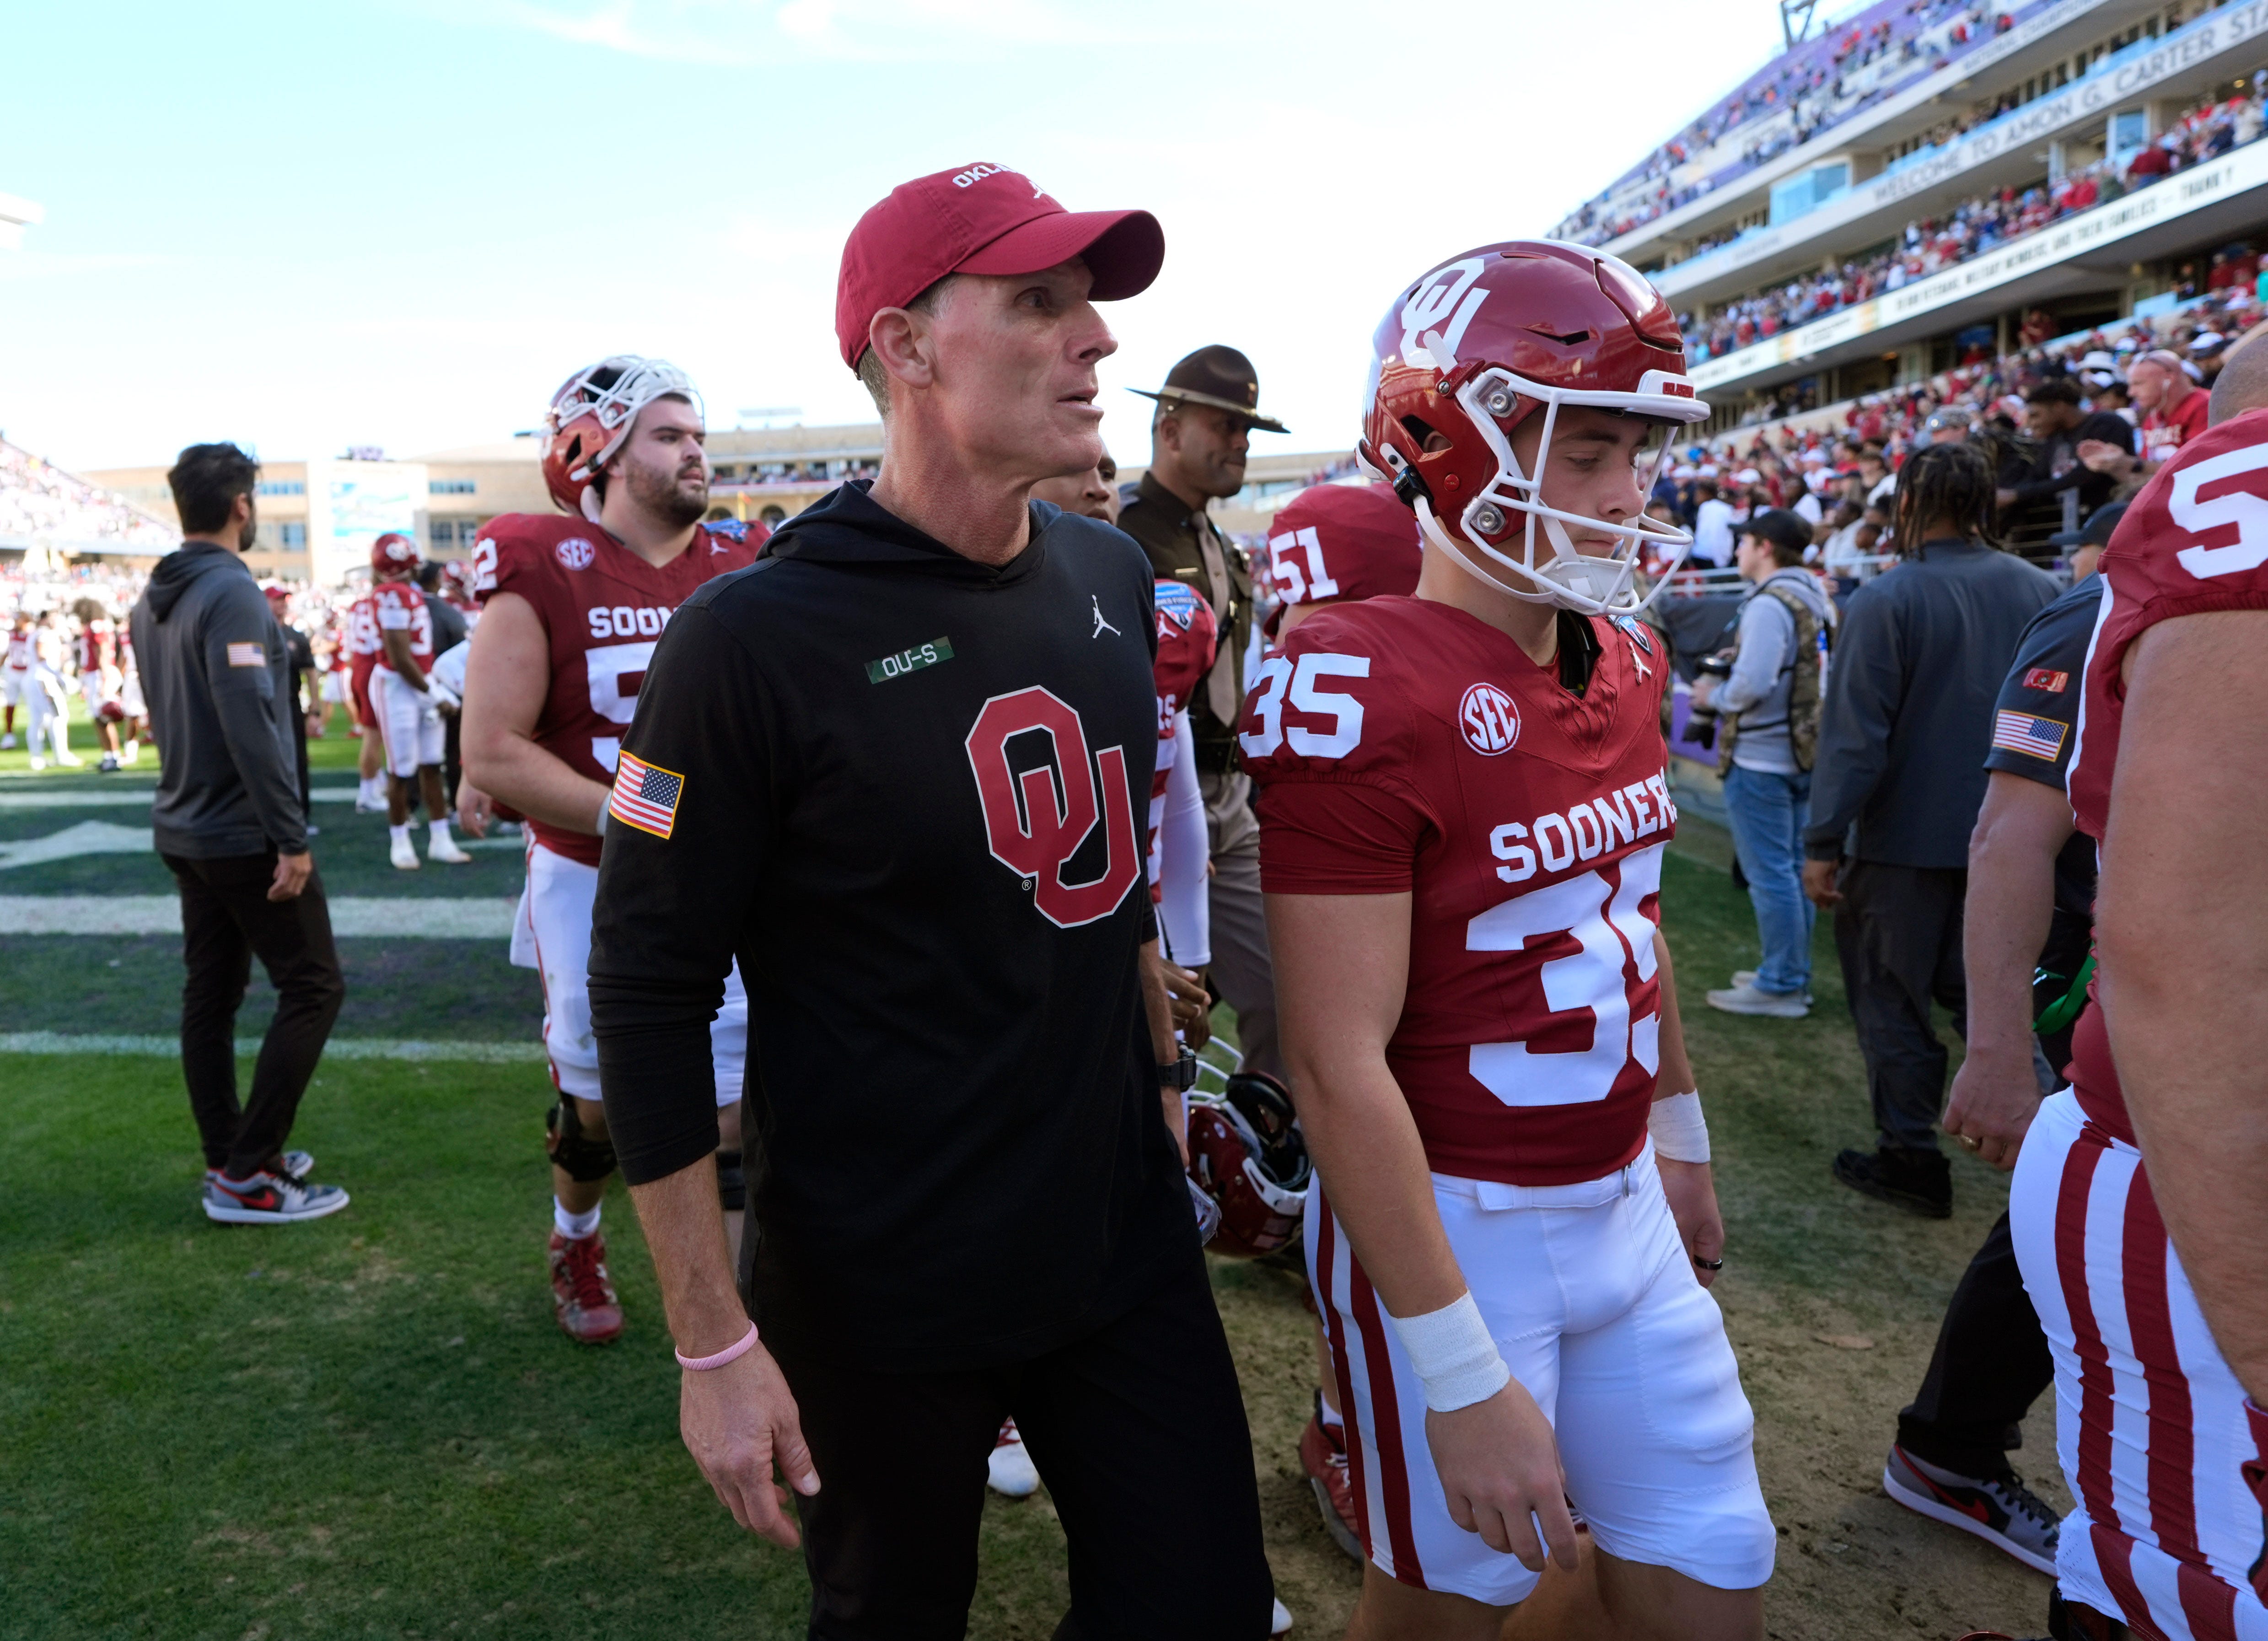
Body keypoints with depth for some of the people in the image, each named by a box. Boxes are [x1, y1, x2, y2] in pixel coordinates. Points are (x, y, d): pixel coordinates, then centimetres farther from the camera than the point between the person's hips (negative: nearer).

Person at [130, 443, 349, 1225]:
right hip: (244, 835, -9)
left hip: (186, 830, 9)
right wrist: (292, 838, -22)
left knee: (211, 993, 13)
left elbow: (170, 713, 17)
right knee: (313, 987, -2)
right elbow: (251, 726, -24)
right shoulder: (232, 592, -19)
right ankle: (246, 1176, -1)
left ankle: (228, 1160, 22)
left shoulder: (152, 600, 10)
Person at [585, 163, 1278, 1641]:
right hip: (881, 1285, -5)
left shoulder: (1111, 581, 1)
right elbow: (650, 995, -15)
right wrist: (717, 1348, -13)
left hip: (1127, 1233, 6)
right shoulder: (759, 638, -19)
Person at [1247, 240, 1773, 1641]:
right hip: (1453, 1223, -7)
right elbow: (1340, 1062, -24)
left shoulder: (1623, 662, 4)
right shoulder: (1364, 693, -23)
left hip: (1621, 1199, 8)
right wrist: (1462, 1374, -22)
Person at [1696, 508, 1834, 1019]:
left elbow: (1752, 685, -26)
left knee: (1769, 874, -3)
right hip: (1803, 752, 10)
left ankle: (1779, 986, 2)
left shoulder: (1769, 604, -17)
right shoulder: (1815, 599, 13)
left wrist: (1713, 695, -7)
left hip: (1760, 757, -10)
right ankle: (1794, 975, 25)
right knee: (1794, 868, 16)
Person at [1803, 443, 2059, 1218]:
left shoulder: (1884, 601, -15)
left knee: (1892, 1000, 8)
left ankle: (1911, 1160, 15)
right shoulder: (2042, 592, 2)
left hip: (1905, 841, -5)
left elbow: (1854, 735, -17)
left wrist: (1823, 844, -12)